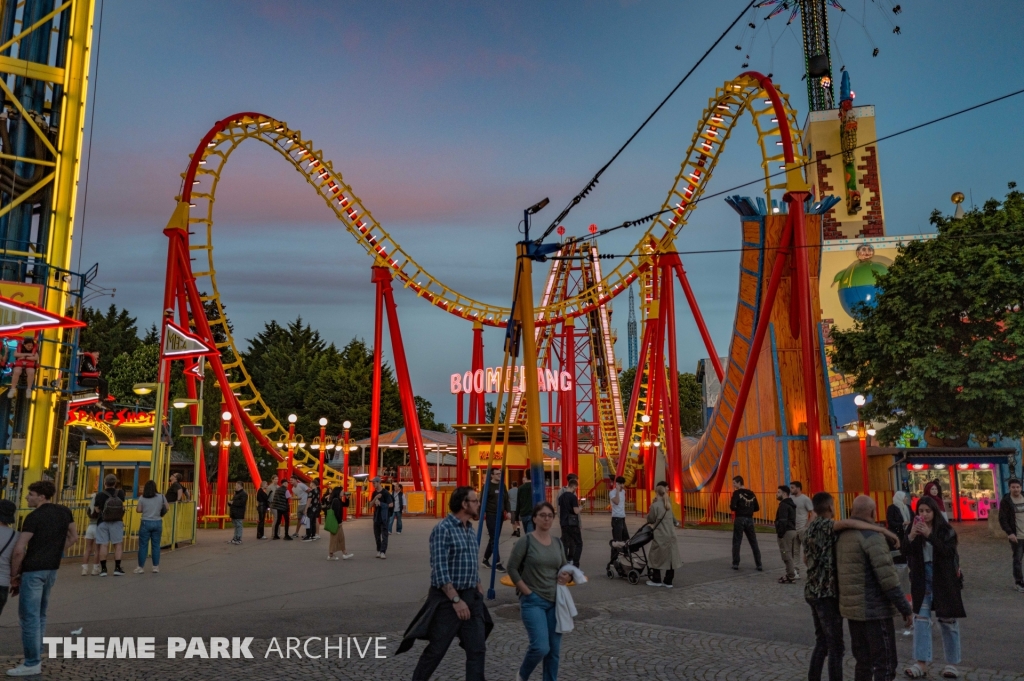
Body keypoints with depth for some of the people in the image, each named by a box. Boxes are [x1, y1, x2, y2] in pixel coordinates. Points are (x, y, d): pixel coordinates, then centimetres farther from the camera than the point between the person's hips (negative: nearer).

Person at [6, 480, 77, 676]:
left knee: (28, 617, -1)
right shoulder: (64, 511, 6)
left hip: (33, 570, -8)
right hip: (52, 569, 8)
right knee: (39, 616, 17)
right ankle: (36, 659, 22)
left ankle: (32, 664, 2)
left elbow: (19, 550, -17)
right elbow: (73, 537, 15)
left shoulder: (34, 517, -14)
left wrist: (14, 575, -5)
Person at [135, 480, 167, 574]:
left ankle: (141, 567, 9)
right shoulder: (161, 497, -2)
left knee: (143, 545, 6)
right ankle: (156, 566, 11)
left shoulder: (142, 498, -4)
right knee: (156, 545, 7)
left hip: (145, 523, -1)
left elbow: (138, 510, -5)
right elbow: (167, 508, 4)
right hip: (157, 523, 1)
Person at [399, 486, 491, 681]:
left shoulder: (470, 529, 11)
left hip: (471, 597, 7)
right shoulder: (443, 529, -14)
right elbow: (440, 569, -20)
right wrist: (456, 599, -23)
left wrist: (477, 586, 10)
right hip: (448, 598, -7)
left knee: (477, 650, 4)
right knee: (436, 650, 4)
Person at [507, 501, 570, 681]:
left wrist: (566, 576, -4)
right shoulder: (526, 541, -9)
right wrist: (527, 592, -11)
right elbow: (512, 568, -7)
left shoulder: (558, 543, 8)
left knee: (555, 648, 6)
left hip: (555, 601, 6)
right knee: (541, 647, -13)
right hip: (533, 601, -5)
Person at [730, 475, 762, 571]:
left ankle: (736, 564, 4)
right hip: (749, 520, 5)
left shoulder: (737, 493, -8)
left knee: (736, 542, 4)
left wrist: (736, 508, 5)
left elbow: (732, 507, -16)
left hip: (740, 519, -5)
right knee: (754, 542, 10)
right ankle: (759, 564, 10)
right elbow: (757, 508, 11)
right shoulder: (751, 494, 9)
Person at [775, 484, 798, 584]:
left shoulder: (783, 505, -15)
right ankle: (791, 574, 19)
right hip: (793, 530, 10)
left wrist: (780, 533, -19)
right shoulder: (791, 504, 17)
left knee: (787, 554, -6)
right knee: (792, 554, 13)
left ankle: (791, 576, -5)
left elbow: (782, 521, -22)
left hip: (786, 532, -10)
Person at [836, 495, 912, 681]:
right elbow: (888, 579, -20)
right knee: (884, 664, 1)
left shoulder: (843, 536, 9)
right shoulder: (872, 536, -16)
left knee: (863, 661, 17)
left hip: (851, 608, 8)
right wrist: (905, 609, -13)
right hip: (875, 609, -8)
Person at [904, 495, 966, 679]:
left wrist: (929, 535, -28)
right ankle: (921, 663, -3)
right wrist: (912, 536, -23)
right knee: (921, 619, -3)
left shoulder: (946, 531, -4)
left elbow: (948, 551, -19)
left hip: (944, 580, -2)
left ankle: (951, 663, 20)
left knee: (948, 620, 8)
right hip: (922, 581, 2)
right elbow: (905, 552, -7)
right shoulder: (914, 530, 2)